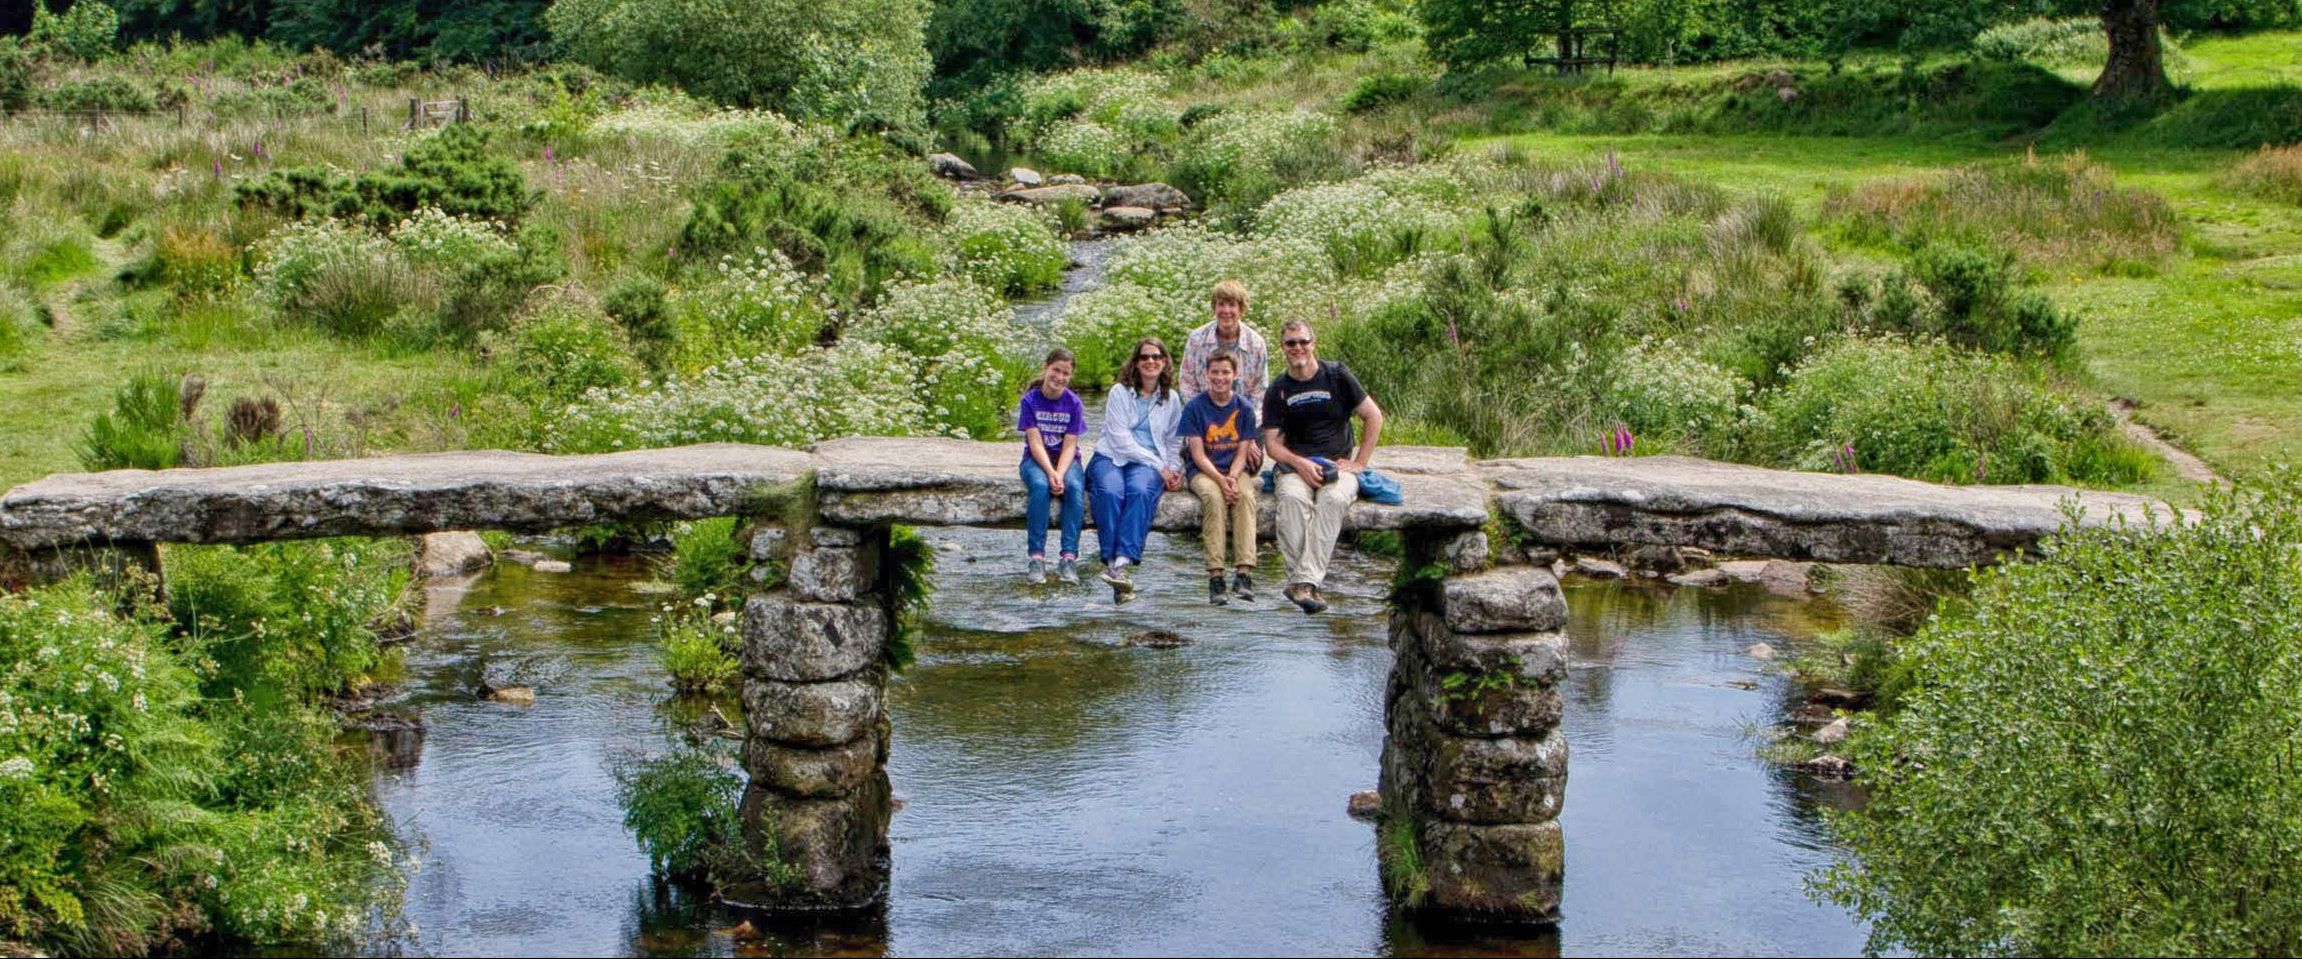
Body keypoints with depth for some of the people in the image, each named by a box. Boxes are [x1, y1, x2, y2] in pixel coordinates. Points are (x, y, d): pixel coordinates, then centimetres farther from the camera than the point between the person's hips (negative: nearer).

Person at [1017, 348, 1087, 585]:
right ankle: (1037, 557, -35)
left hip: (1066, 460, 1)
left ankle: (1069, 556, -34)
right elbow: (1035, 443, -12)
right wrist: (1050, 473, -27)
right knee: (1040, 486, -34)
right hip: (1036, 459, -1)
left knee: (1075, 487, -31)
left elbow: (1069, 445, -8)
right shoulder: (1030, 400, -6)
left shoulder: (1074, 403, -2)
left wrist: (1060, 474, -25)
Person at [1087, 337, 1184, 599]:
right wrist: (1158, 465, -9)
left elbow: (1172, 442, 24)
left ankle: (1121, 563, -46)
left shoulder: (1172, 399, 17)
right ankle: (1112, 561, -41)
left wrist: (1173, 469, 3)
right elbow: (1119, 438, -5)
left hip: (1149, 464, 1)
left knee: (1140, 492, -34)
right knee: (1110, 492, -35)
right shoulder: (1119, 392, 4)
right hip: (1111, 457, -1)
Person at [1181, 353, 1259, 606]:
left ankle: (1244, 572, -41)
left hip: (1235, 470, 2)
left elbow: (1242, 453, 2)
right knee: (1213, 497, -35)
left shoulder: (1244, 408, 5)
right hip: (1202, 471, -2)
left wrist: (1232, 478, -18)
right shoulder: (1194, 407, -1)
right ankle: (1215, 576, -39)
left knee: (1245, 495, -32)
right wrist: (1220, 480, -21)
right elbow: (1198, 454, -6)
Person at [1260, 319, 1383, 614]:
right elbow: (1272, 443, 6)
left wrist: (1359, 463, 0)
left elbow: (1374, 417, 6)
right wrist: (1300, 463, -14)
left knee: (1333, 499, -35)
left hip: (1338, 463, -1)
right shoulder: (1278, 390, 10)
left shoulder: (1336, 376, 4)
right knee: (1293, 498, -34)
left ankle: (1304, 581, -41)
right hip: (1295, 464, 1)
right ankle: (1306, 582, -40)